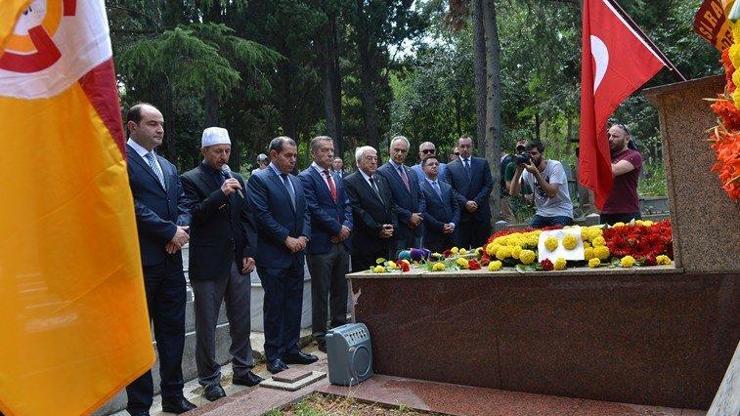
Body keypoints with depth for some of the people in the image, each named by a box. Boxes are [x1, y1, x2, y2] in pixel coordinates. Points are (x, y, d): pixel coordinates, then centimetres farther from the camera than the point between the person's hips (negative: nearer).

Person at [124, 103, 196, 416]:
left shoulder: (168, 167, 18)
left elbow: (182, 203, 13)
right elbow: (129, 204, -16)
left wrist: (181, 228, -8)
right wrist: (170, 231, -14)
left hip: (171, 260, 7)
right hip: (139, 261, -7)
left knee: (173, 331, 13)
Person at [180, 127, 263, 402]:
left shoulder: (236, 179, 12)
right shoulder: (190, 179, -3)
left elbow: (247, 218, 11)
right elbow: (193, 215, -15)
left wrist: (250, 253, 4)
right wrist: (221, 193, -22)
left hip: (238, 261, 5)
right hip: (208, 264, -5)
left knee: (241, 320, 13)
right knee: (206, 325, 6)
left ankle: (242, 369, 28)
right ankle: (210, 379, 18)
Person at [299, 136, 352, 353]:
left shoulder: (337, 177, 17)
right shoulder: (306, 178, -7)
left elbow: (346, 205, 14)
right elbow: (314, 209, -15)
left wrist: (347, 226, -4)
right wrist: (338, 228, -12)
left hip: (341, 242, 7)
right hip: (321, 244, -7)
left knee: (340, 290, 14)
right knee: (320, 293, 3)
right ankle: (321, 336, 14)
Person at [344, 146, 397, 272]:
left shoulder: (382, 180, 17)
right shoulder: (350, 182, -6)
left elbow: (391, 205, 16)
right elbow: (357, 210, -14)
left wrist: (392, 226, -1)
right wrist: (378, 229, -14)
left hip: (385, 242, 6)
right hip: (364, 243, -6)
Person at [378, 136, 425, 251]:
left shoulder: (412, 173, 17)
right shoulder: (382, 172, -7)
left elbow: (421, 198, 17)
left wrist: (418, 215, -2)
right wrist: (409, 216, -13)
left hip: (415, 229, 7)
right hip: (398, 230, -7)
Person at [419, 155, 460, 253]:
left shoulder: (447, 187, 17)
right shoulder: (420, 188, -4)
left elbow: (456, 207, 15)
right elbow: (422, 212, -12)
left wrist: (453, 223, -3)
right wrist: (441, 226, -13)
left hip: (450, 236, 5)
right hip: (432, 237, -5)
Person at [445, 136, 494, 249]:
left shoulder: (483, 163, 11)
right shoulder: (450, 167, 8)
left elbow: (489, 185, 5)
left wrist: (476, 202, -7)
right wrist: (465, 203, -12)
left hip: (481, 213, 1)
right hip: (461, 213, -1)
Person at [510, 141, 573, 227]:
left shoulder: (555, 166, -13)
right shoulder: (527, 170, -1)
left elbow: (551, 193, -25)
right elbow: (513, 193, -10)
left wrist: (535, 172, -29)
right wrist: (518, 170, -19)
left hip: (561, 212, -4)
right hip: (541, 213, 4)